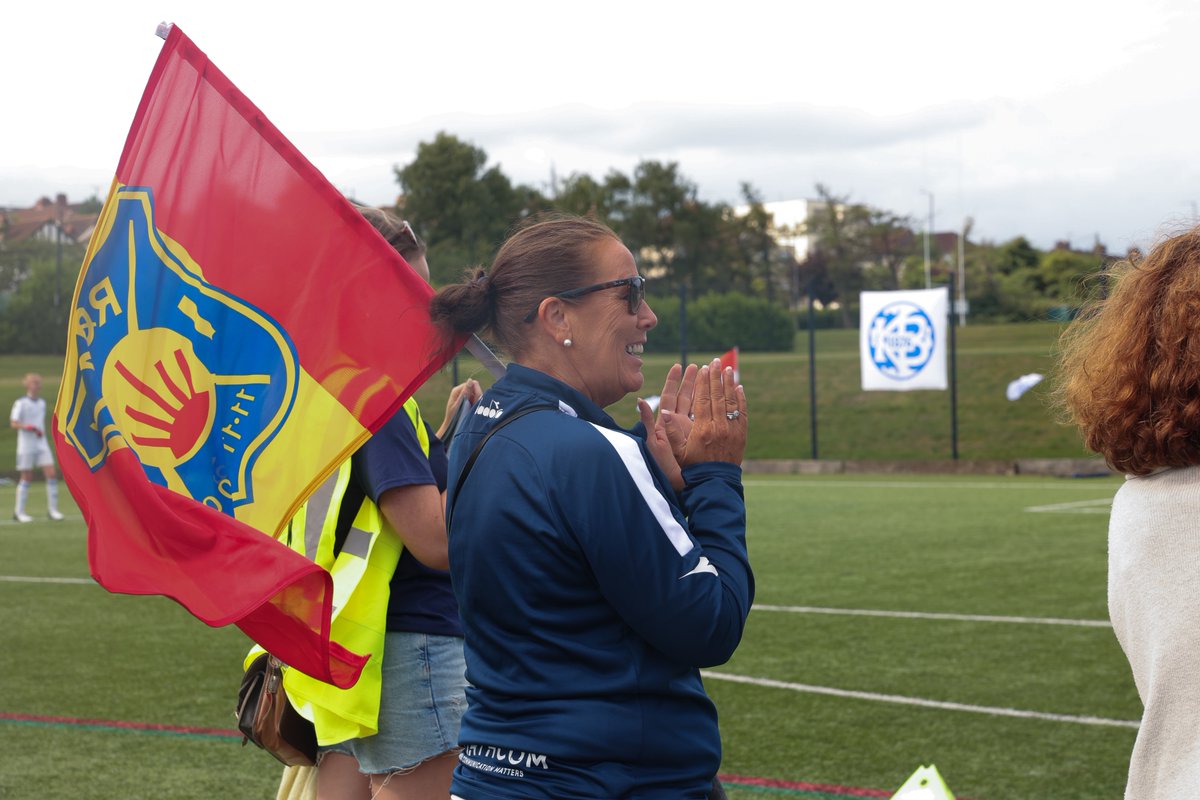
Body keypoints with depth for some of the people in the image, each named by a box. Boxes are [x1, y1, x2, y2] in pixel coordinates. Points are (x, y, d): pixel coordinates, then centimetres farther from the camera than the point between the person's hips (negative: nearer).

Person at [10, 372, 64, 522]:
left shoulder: (42, 402, 11)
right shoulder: (21, 403, -7)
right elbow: (13, 423, -13)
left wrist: (42, 432, 6)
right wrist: (28, 427, -25)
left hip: (42, 444, 5)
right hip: (26, 445, -5)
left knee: (52, 474, -5)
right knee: (27, 478, 0)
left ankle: (52, 509, 4)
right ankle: (19, 512, 12)